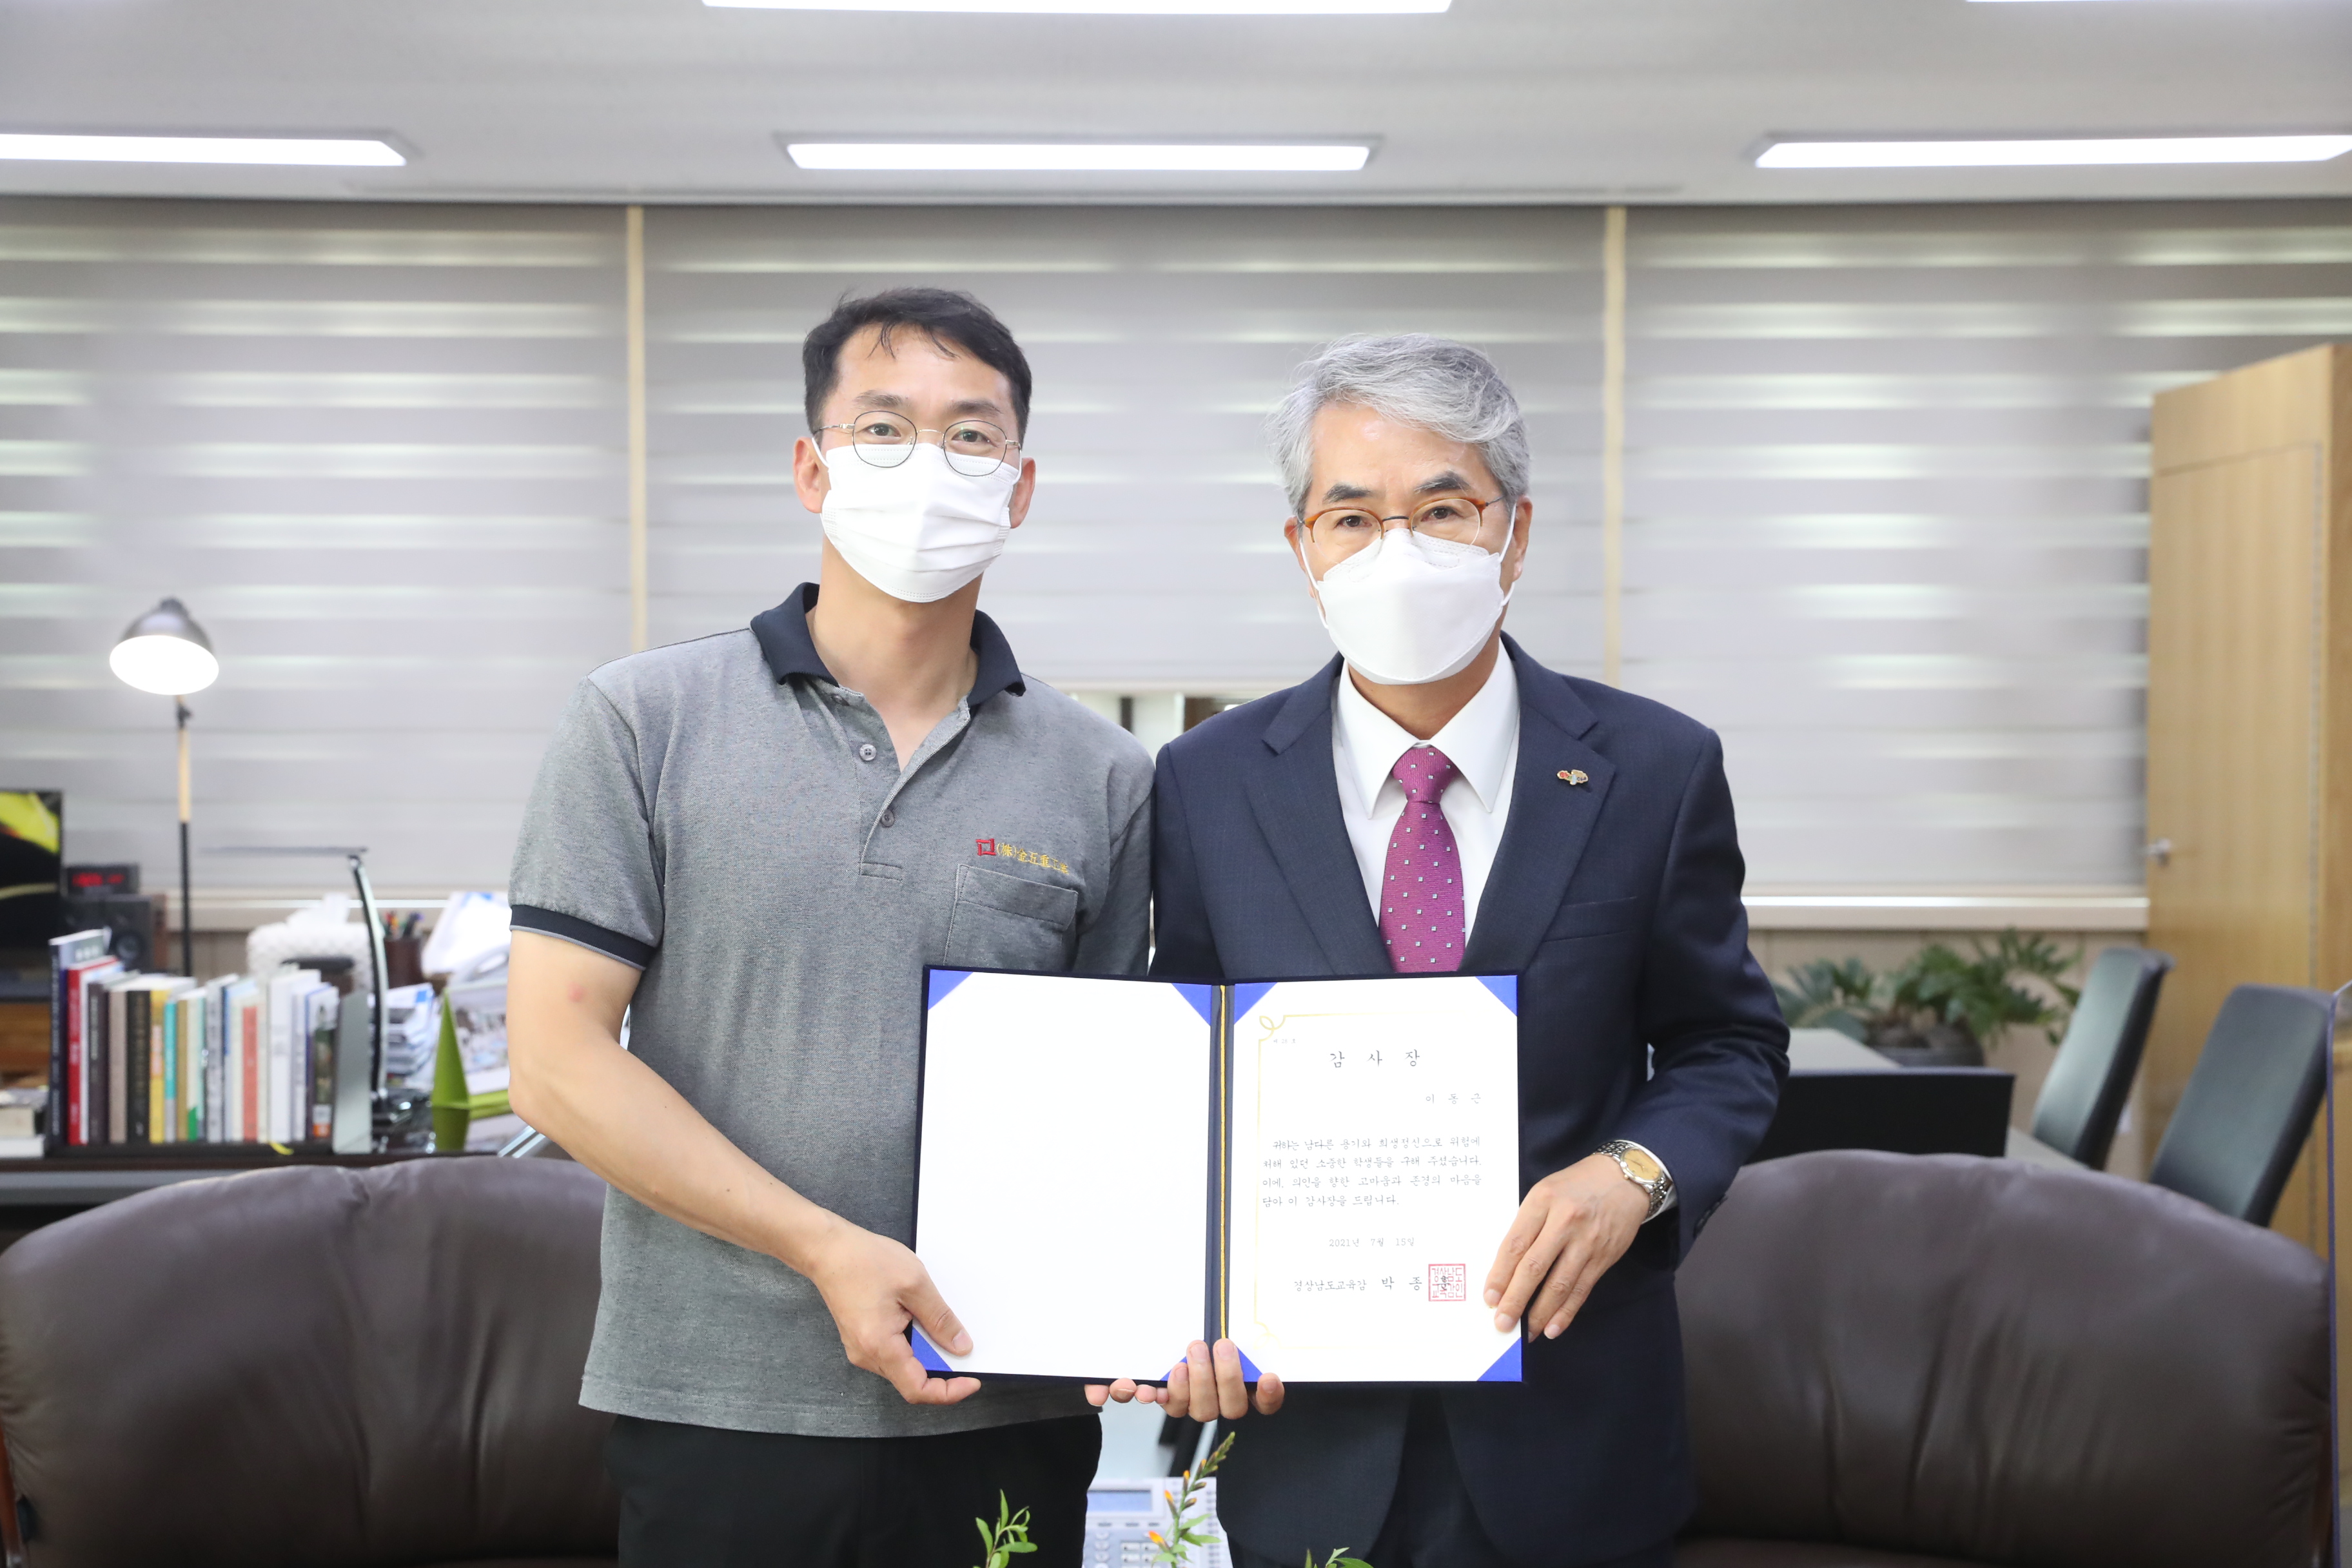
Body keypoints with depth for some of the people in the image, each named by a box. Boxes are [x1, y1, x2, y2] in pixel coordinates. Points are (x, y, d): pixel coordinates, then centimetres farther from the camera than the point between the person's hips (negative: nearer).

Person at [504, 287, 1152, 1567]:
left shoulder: (1101, 776, 6)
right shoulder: (643, 723, -1)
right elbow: (559, 1062, -6)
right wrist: (828, 1249, -13)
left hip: (1005, 1417, 2)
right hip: (717, 1407, -2)